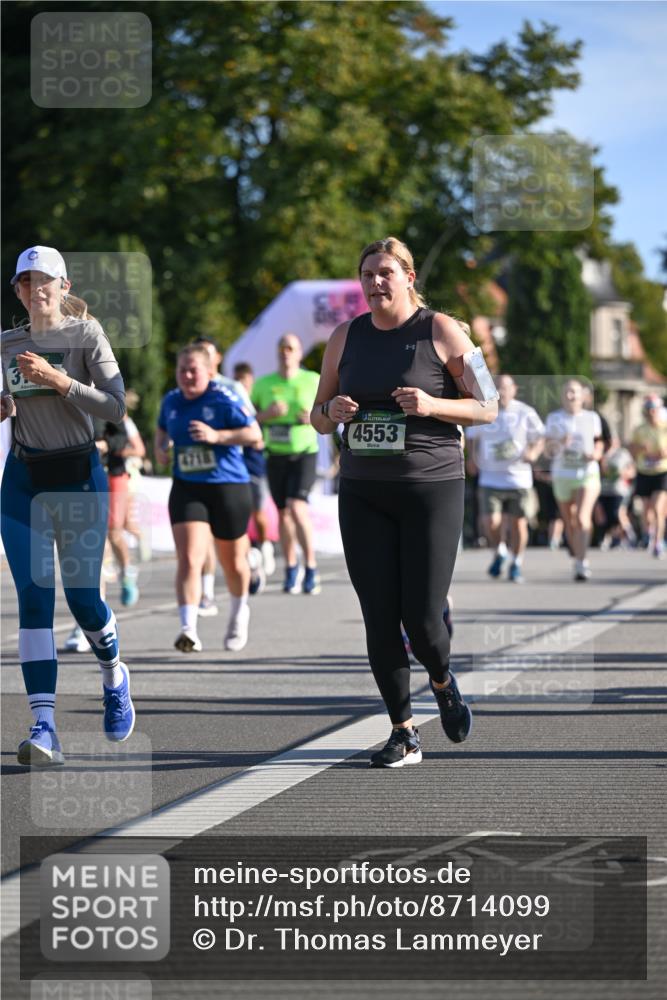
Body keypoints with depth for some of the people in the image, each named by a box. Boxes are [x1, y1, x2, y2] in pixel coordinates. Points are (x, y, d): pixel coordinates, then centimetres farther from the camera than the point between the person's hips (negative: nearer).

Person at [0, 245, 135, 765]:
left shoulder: (85, 333, -5)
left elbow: (116, 406, -13)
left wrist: (58, 380, -23)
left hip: (79, 477, -3)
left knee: (83, 596, 1)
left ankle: (114, 676, 35)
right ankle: (44, 729, -11)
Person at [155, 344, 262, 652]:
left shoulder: (223, 399, -10)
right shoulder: (171, 401, 7)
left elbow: (254, 433, -14)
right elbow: (162, 429, 27)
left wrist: (216, 436, -25)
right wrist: (160, 447, 6)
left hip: (228, 487, -3)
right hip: (186, 488, 3)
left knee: (232, 561, 14)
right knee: (189, 559, -16)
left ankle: (239, 612, 43)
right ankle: (188, 629, -24)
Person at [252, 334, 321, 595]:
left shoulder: (312, 381, 0)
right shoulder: (263, 385, 4)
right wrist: (267, 414, -12)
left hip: (305, 453, -3)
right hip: (276, 455, 3)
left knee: (297, 506, -20)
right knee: (283, 513, 7)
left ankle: (311, 568, -13)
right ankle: (291, 569, 21)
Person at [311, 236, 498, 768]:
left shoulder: (441, 331, -3)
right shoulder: (347, 337, 9)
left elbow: (488, 407, -2)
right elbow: (318, 418, 15)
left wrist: (431, 405, -18)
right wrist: (332, 412, -9)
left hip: (433, 488, -3)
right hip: (364, 492, 4)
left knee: (422, 618, -7)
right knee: (379, 618, -2)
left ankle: (443, 681, 27)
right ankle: (404, 733, 9)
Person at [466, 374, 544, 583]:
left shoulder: (525, 413, -1)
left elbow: (540, 438, 8)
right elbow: (472, 437, 18)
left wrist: (533, 453, -11)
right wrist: (473, 455, 1)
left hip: (518, 478, 0)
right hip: (490, 478, 0)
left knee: (518, 523, 2)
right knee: (491, 522, -12)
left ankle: (516, 564, 23)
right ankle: (500, 552, 19)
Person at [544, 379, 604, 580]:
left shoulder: (592, 418, 5)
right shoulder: (554, 418, 4)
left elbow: (599, 441, 18)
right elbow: (548, 451, 2)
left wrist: (596, 453, -4)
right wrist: (559, 443, -19)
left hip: (587, 475, -2)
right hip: (562, 476, 2)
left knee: (582, 519, -20)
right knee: (570, 524, 9)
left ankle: (581, 564, -25)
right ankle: (580, 559, 29)